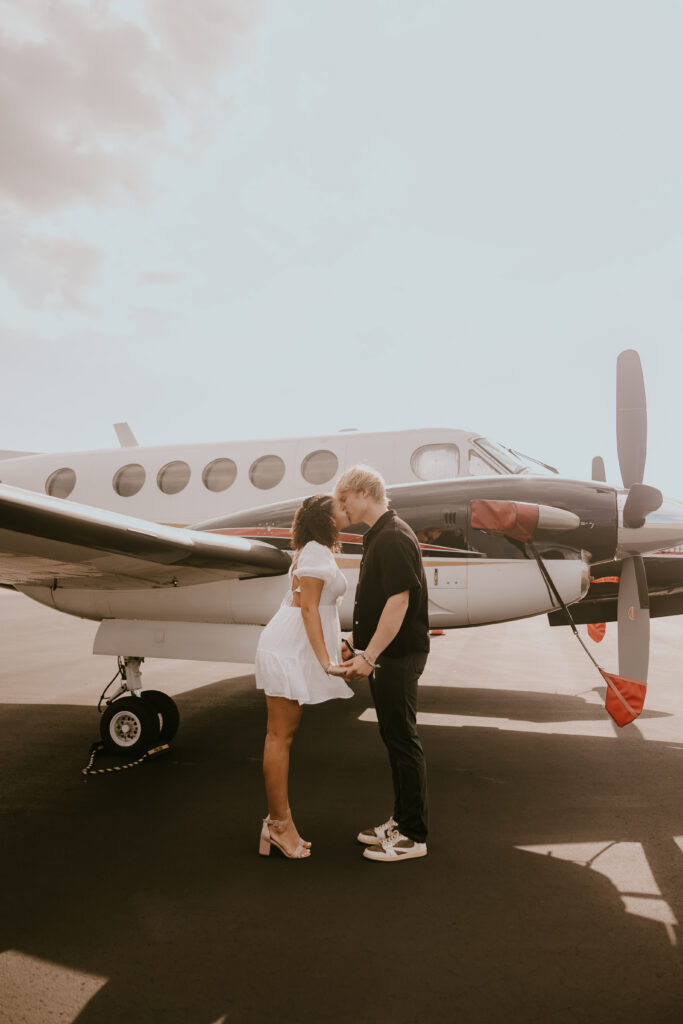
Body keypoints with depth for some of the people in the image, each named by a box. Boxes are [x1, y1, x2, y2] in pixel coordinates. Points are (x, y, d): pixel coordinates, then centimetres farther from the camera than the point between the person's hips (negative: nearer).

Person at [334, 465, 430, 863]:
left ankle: (414, 836, 11)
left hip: (399, 654, -10)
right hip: (386, 653, 10)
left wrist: (369, 655, -23)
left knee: (403, 740, -1)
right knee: (393, 737, 16)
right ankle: (401, 821, 29)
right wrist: (358, 644, 22)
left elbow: (398, 601, -24)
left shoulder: (394, 538, -19)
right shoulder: (377, 536, 13)